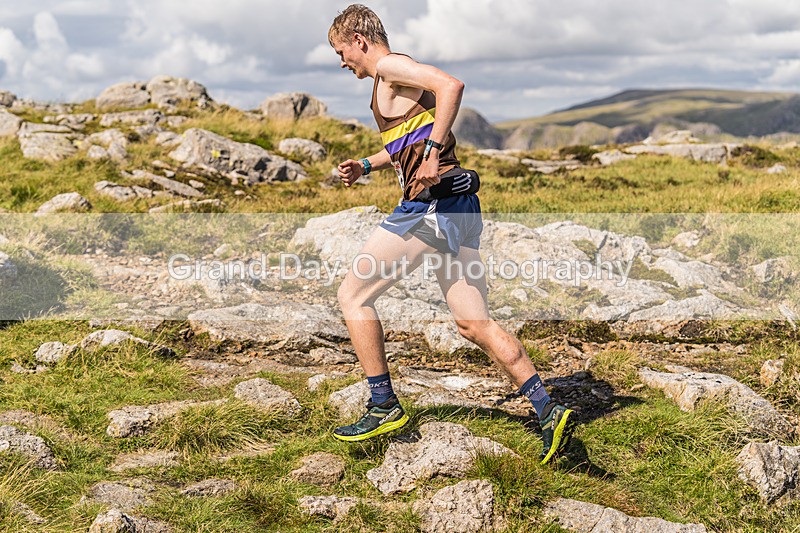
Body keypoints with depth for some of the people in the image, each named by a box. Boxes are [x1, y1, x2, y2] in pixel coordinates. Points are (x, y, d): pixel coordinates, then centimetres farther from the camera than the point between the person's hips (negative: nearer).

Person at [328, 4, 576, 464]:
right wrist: (366, 165, 28)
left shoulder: (390, 66, -3)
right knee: (476, 324, 6)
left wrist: (433, 149, -26)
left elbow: (451, 85, -21)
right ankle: (548, 410, -1)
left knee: (353, 295, 3)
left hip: (430, 204, -10)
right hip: (459, 207, 10)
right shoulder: (392, 83, 26)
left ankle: (384, 406, 6)